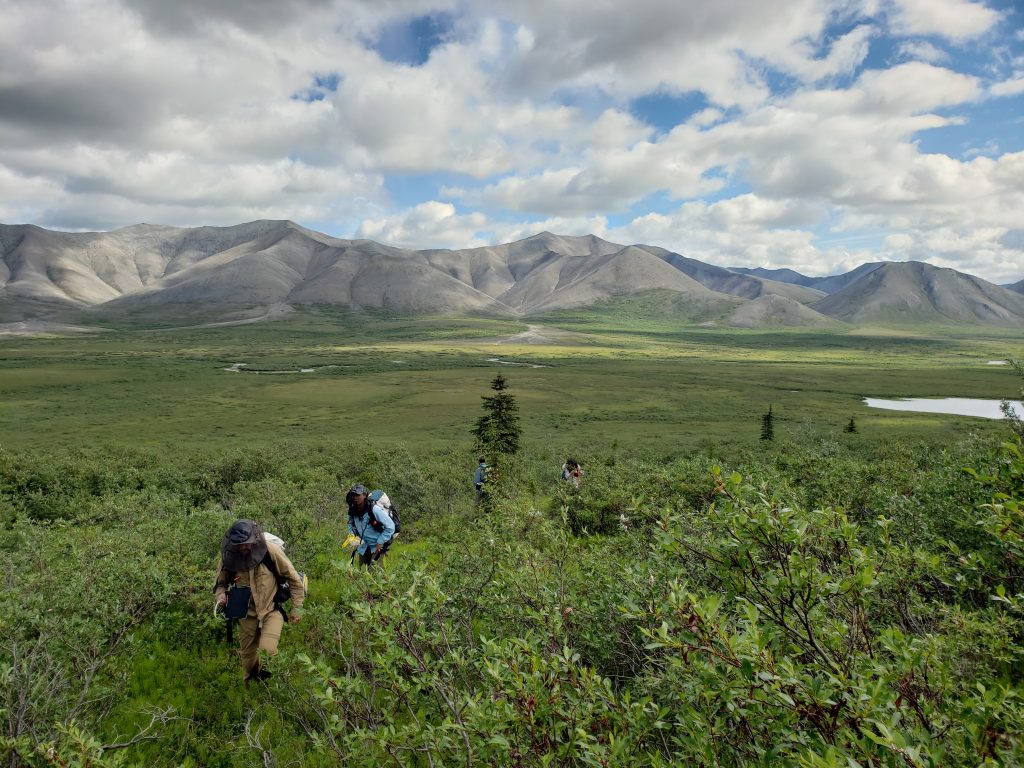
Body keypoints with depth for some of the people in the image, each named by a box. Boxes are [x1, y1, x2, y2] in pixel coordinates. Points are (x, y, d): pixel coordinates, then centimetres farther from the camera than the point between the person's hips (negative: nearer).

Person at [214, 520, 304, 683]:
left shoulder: (270, 551, -20)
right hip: (246, 613, 3)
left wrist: (296, 609, -5)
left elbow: (294, 579, -9)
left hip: (272, 610, -3)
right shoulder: (229, 555, -13)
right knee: (247, 655, 17)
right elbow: (221, 582, 8)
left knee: (268, 650, -23)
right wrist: (221, 596, -14)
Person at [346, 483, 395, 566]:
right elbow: (351, 524, 19)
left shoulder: (374, 509, -24)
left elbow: (390, 527, -21)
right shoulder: (353, 511, -5)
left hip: (377, 547, -6)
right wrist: (352, 534, -1)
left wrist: (380, 542, -18)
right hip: (364, 547, 6)